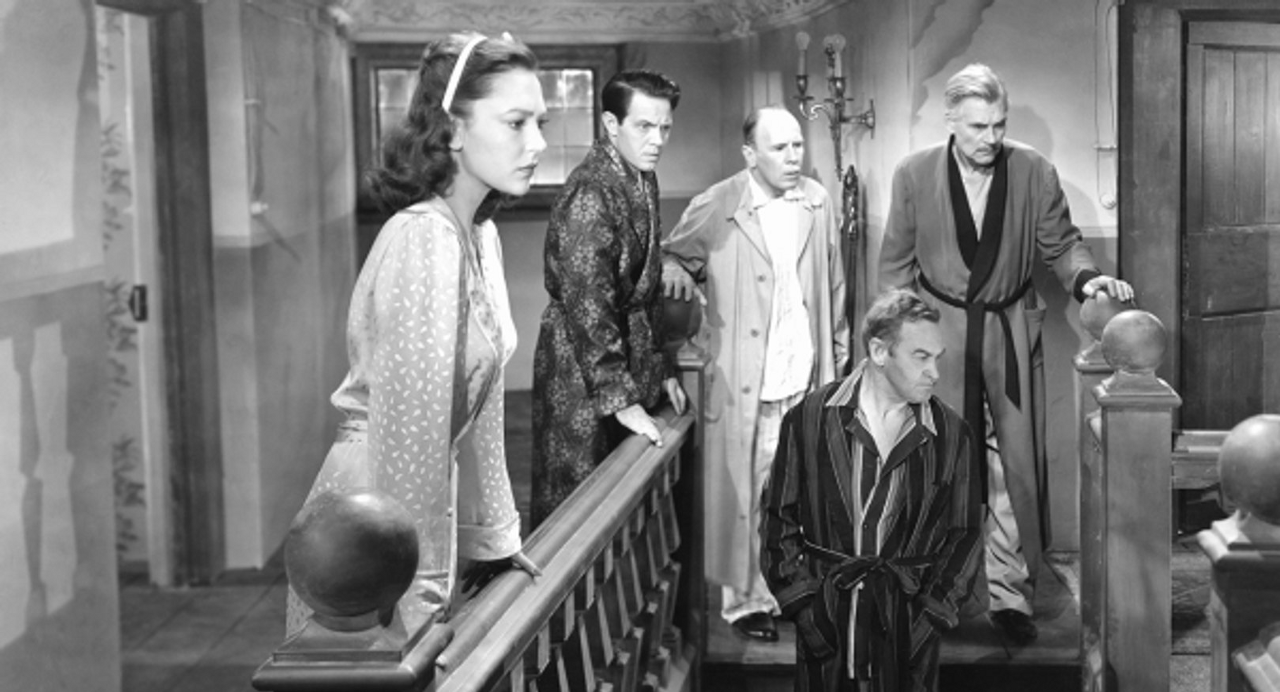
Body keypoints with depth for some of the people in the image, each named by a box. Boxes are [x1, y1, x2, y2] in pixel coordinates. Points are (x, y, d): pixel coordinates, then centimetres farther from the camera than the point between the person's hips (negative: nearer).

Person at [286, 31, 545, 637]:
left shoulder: (481, 235, 5)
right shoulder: (423, 241, -23)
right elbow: (410, 429, -25)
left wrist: (492, 530, 14)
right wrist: (423, 598, -24)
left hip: (421, 508, 8)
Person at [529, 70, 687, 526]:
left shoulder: (643, 179, 8)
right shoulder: (590, 193, -21)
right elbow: (587, 306, -23)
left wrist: (660, 368, 15)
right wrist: (620, 397, -22)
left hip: (629, 357, 8)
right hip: (581, 372, -8)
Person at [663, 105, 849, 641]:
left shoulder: (817, 203, 5)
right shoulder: (717, 208, -7)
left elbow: (834, 290, 12)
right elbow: (671, 253, 8)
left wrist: (838, 357, 12)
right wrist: (675, 271, -13)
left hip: (806, 376, 4)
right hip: (743, 380, -3)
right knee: (743, 490, 2)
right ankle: (744, 598, 14)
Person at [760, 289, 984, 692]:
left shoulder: (950, 433, -1)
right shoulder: (809, 419, -3)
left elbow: (965, 534, 4)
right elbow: (778, 519, 2)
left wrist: (933, 613, -5)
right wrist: (802, 604, -4)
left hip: (910, 626, 0)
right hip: (825, 625, 0)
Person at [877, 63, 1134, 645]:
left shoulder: (1034, 172, -4)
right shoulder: (913, 175, -4)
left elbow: (1061, 244, 5)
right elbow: (896, 265, 3)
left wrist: (1086, 277, -16)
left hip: (1012, 332, 1)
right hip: (940, 332, -1)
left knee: (1019, 466, 1)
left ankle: (1011, 593, 12)